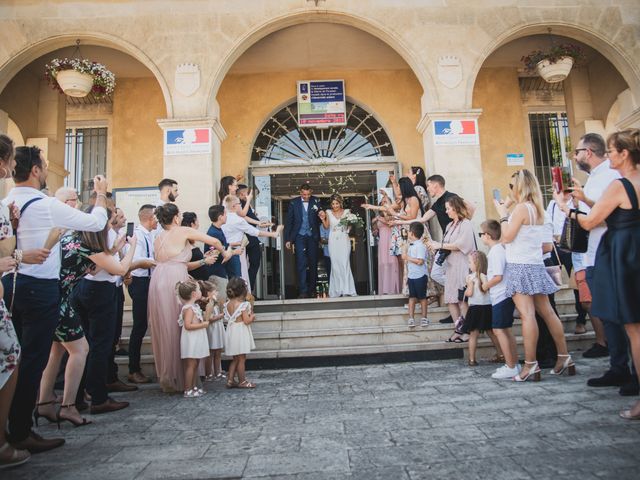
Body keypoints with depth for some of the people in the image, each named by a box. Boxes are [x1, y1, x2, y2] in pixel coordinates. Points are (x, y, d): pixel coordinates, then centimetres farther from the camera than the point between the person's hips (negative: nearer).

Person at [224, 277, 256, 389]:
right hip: (240, 333, -7)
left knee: (235, 359, 18)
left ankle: (230, 380, 19)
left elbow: (228, 317, 12)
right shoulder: (243, 305, -17)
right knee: (241, 359, 4)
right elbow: (247, 321, -20)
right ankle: (242, 382, 13)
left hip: (231, 332, 7)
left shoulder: (228, 304, 5)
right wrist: (252, 316, 1)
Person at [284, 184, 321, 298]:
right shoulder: (294, 203, 1)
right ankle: (303, 291, -5)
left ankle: (312, 289, 18)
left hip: (312, 236, 1)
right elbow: (288, 222, 2)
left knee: (313, 263, 7)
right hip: (299, 236, -1)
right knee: (301, 263, -6)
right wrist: (287, 239, 0)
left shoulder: (316, 201, 2)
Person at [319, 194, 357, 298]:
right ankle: (336, 291, 6)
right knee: (335, 265, 1)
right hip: (333, 240, 1)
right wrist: (323, 219, -5)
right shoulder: (328, 212, 9)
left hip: (344, 240, -1)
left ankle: (347, 290, -8)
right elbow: (326, 226, 12)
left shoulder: (346, 212, 6)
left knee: (345, 264, -9)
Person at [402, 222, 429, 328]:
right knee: (412, 297, 7)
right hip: (411, 276, 7)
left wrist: (407, 257, -19)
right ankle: (411, 318, 11)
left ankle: (424, 318, 19)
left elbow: (420, 261, -25)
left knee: (422, 297, 7)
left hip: (420, 276, -7)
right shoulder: (410, 245, 10)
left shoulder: (420, 246, -17)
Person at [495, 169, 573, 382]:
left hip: (521, 266, -9)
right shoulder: (538, 209, 15)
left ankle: (530, 365, -12)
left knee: (527, 314, -12)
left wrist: (503, 215, -3)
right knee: (547, 312, 12)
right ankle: (564, 358, 18)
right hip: (536, 265, 9)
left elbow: (507, 237, -12)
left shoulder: (522, 208, -11)